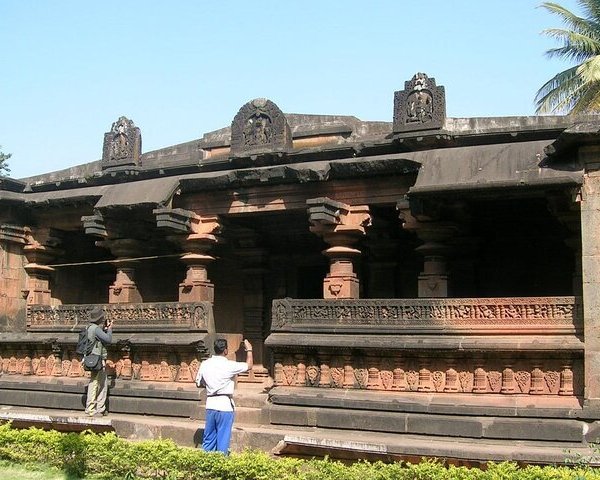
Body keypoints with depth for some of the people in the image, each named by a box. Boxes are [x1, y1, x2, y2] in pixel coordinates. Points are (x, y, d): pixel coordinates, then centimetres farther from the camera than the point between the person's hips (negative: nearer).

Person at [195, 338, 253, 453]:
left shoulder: (205, 364, 2)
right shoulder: (229, 365, -12)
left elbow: (199, 383, 12)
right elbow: (249, 365, 0)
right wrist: (249, 350, 14)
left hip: (210, 404, 5)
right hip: (225, 406, -5)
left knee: (209, 439, 14)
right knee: (223, 439, 3)